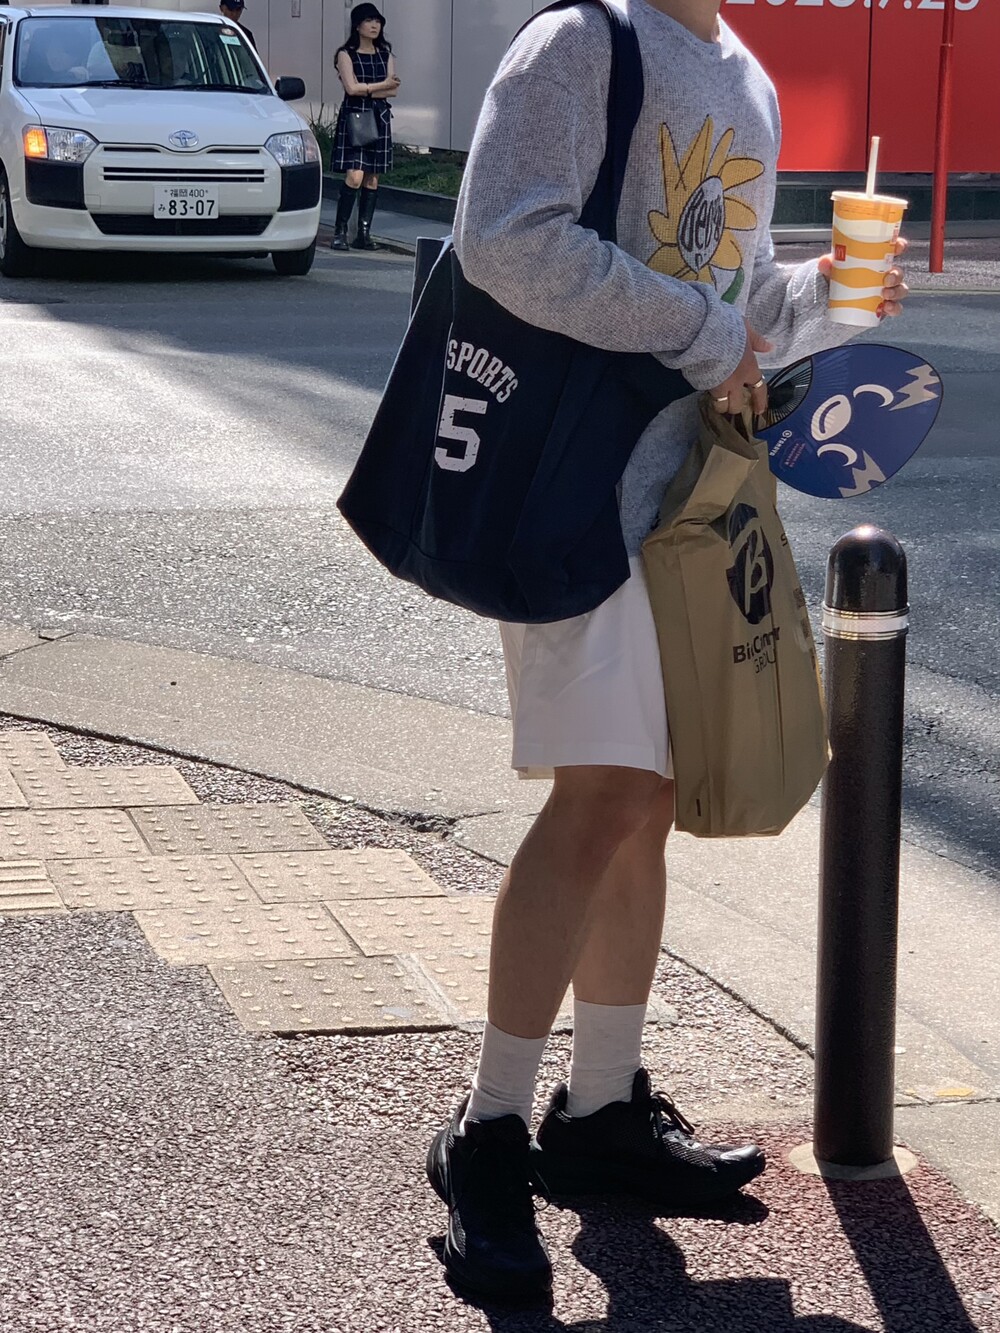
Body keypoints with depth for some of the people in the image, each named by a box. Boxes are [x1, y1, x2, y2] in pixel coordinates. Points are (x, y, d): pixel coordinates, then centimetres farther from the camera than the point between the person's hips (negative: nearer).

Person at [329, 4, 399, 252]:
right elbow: (351, 88, -13)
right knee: (355, 176, -15)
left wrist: (366, 90, -10)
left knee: (372, 178, 2)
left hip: (379, 118, 5)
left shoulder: (385, 54, 12)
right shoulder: (346, 54, -1)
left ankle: (364, 233, 6)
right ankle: (340, 231, -8)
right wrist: (382, 85, -5)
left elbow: (393, 90, 2)